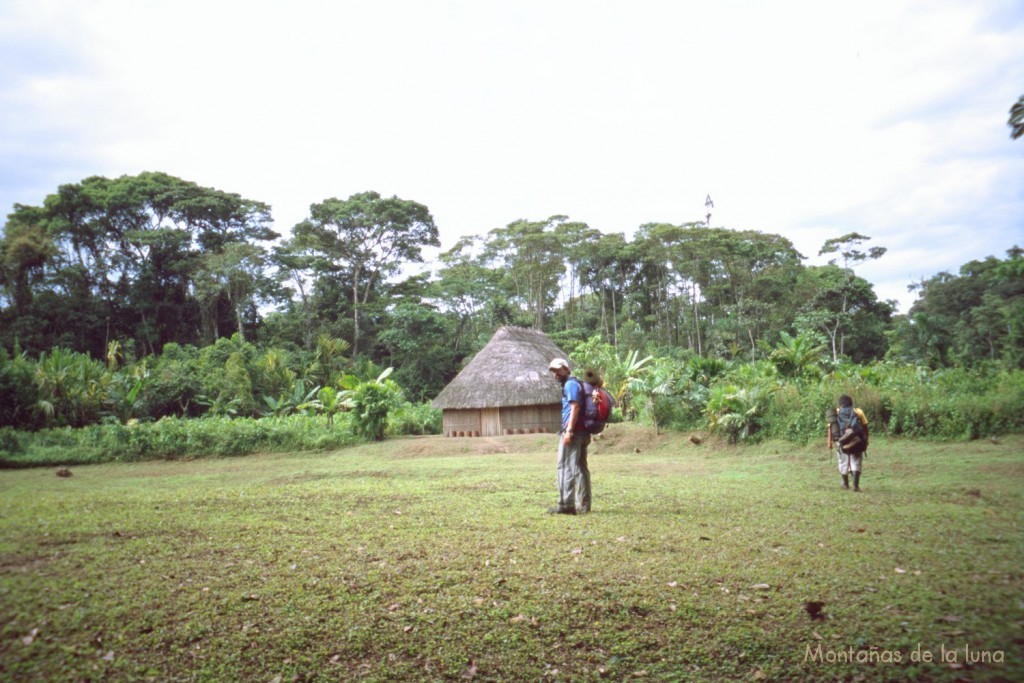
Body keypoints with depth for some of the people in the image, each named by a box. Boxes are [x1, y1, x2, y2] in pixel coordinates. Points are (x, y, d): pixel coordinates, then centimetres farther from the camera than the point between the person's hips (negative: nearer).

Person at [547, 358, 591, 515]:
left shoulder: (570, 384, -8)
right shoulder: (577, 384, 21)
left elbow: (575, 407, -18)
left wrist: (569, 430, -23)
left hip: (572, 432, -10)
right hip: (582, 432, 10)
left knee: (566, 468, -7)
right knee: (580, 468, 10)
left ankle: (566, 505, -7)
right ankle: (583, 505, 13)